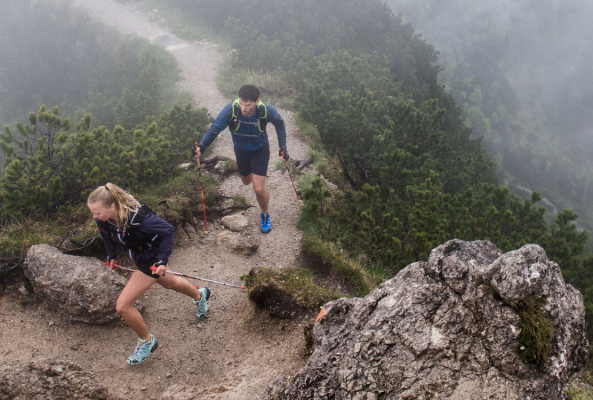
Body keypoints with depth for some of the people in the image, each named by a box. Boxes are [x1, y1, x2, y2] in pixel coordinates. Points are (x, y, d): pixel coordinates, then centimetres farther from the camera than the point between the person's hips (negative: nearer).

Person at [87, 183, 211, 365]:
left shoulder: (136, 217, -39)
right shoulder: (104, 217, -18)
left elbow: (168, 230, -29)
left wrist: (162, 261, -31)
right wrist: (111, 255, 6)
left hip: (151, 259, -8)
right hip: (138, 256, 8)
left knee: (122, 306, -9)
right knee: (169, 283, 34)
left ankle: (147, 341, 17)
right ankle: (199, 295, 64)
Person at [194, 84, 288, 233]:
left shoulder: (267, 111, -32)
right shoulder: (231, 110, -33)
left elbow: (280, 125, -10)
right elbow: (215, 128, -31)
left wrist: (282, 148, -11)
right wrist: (201, 146, -48)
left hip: (260, 150, -2)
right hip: (241, 150, 2)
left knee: (259, 189, -9)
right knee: (247, 181, 25)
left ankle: (265, 215, 21)